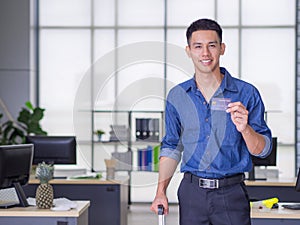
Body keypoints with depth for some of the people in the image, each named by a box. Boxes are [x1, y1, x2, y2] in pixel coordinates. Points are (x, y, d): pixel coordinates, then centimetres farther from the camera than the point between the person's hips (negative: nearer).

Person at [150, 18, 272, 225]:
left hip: (232, 193, -2)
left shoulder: (246, 93, -2)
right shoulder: (177, 96, 6)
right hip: (191, 192, 2)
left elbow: (263, 149, -3)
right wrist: (161, 191, 6)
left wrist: (245, 128, -23)